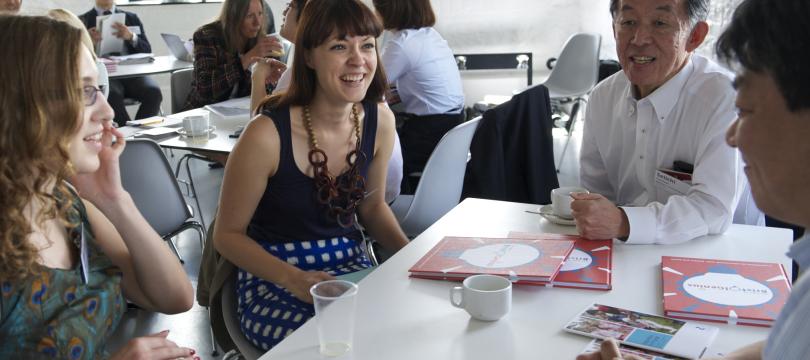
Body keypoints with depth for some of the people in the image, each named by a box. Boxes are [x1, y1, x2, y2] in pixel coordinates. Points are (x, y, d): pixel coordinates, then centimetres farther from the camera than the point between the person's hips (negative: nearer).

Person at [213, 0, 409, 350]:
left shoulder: (379, 119, -5)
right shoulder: (267, 135, -22)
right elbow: (228, 234, -10)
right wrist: (294, 279, -23)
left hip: (350, 266, 5)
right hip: (274, 282, -5)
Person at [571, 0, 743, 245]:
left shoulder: (725, 97, -16)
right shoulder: (602, 97, 2)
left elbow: (714, 208, -23)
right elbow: (594, 189, 8)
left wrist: (622, 223, -34)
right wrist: (585, 216, -13)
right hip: (621, 253, 4)